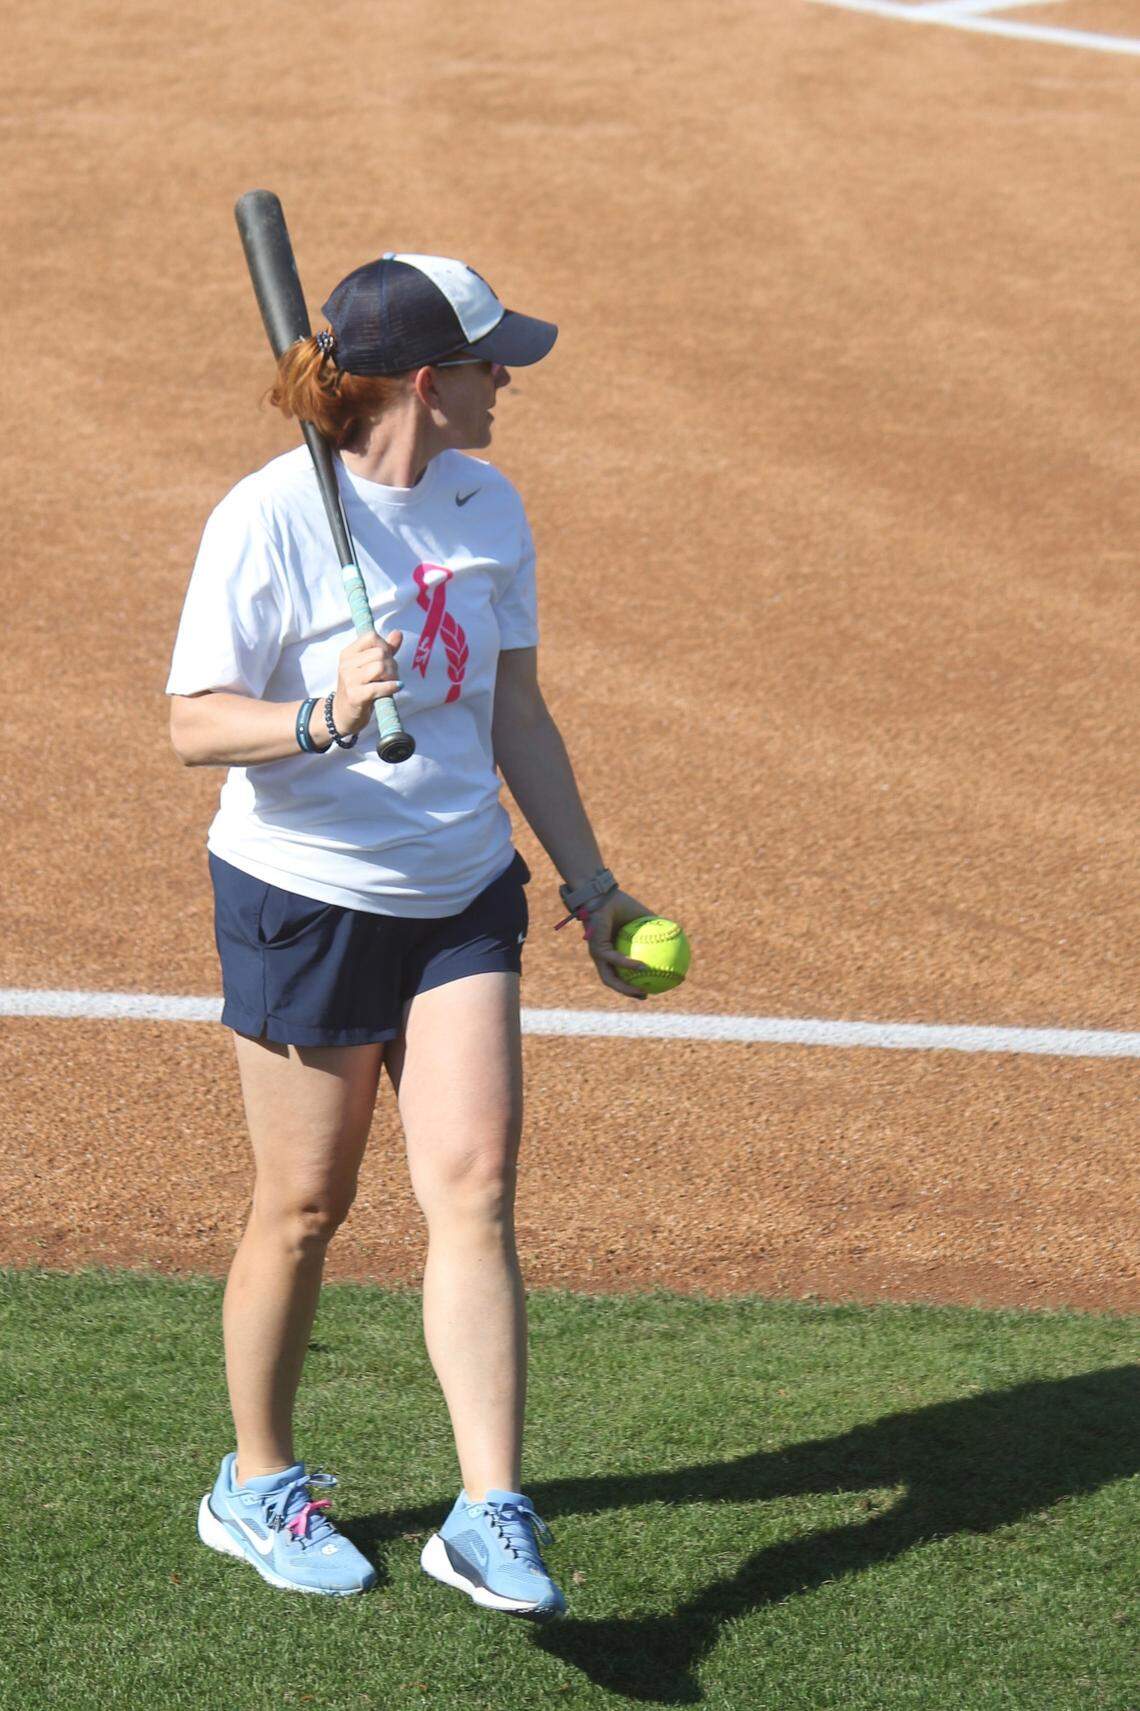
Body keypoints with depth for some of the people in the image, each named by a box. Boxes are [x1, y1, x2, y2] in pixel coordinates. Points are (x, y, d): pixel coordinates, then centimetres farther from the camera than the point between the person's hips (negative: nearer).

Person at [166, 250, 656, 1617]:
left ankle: (489, 1516, -7)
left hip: (461, 900, 5)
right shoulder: (271, 518, -14)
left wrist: (589, 880, 15)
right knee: (304, 1207, 5)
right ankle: (257, 1484, 26)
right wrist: (321, 717, -34)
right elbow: (196, 725, -16)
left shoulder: (489, 508, 6)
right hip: (303, 901, -5)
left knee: (475, 1190, -7)